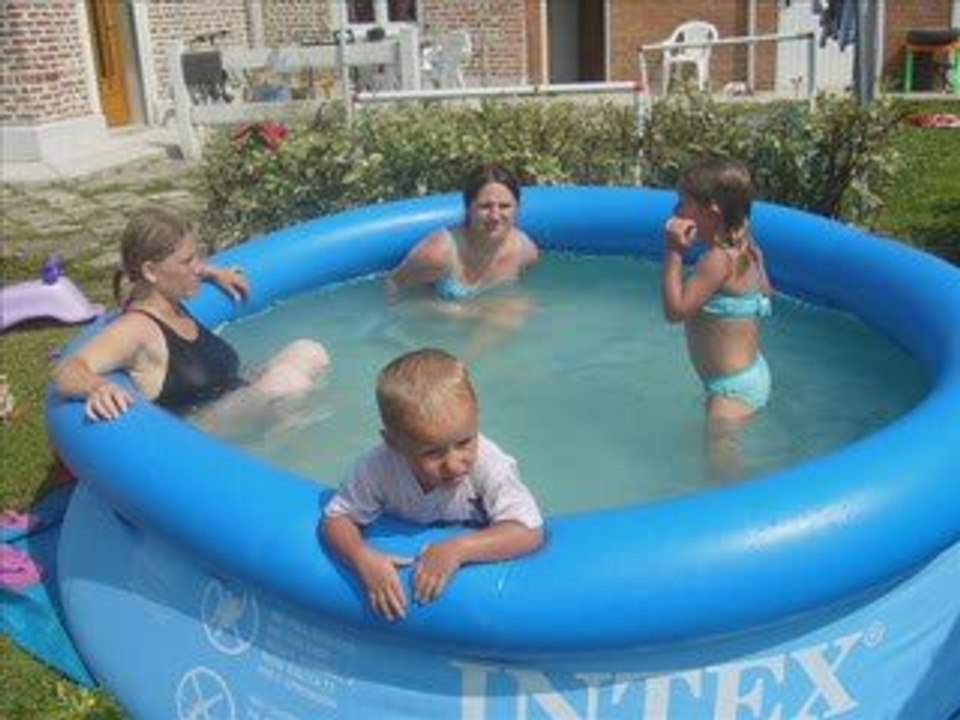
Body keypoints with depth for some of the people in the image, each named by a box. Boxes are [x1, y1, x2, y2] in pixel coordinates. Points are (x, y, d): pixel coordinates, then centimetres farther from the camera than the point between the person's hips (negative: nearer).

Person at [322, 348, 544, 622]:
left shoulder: (489, 464, -31)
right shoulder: (379, 468, -27)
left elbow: (529, 532, -36)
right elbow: (337, 517, -14)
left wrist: (457, 550, -46)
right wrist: (364, 558, -35)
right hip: (406, 558, 3)